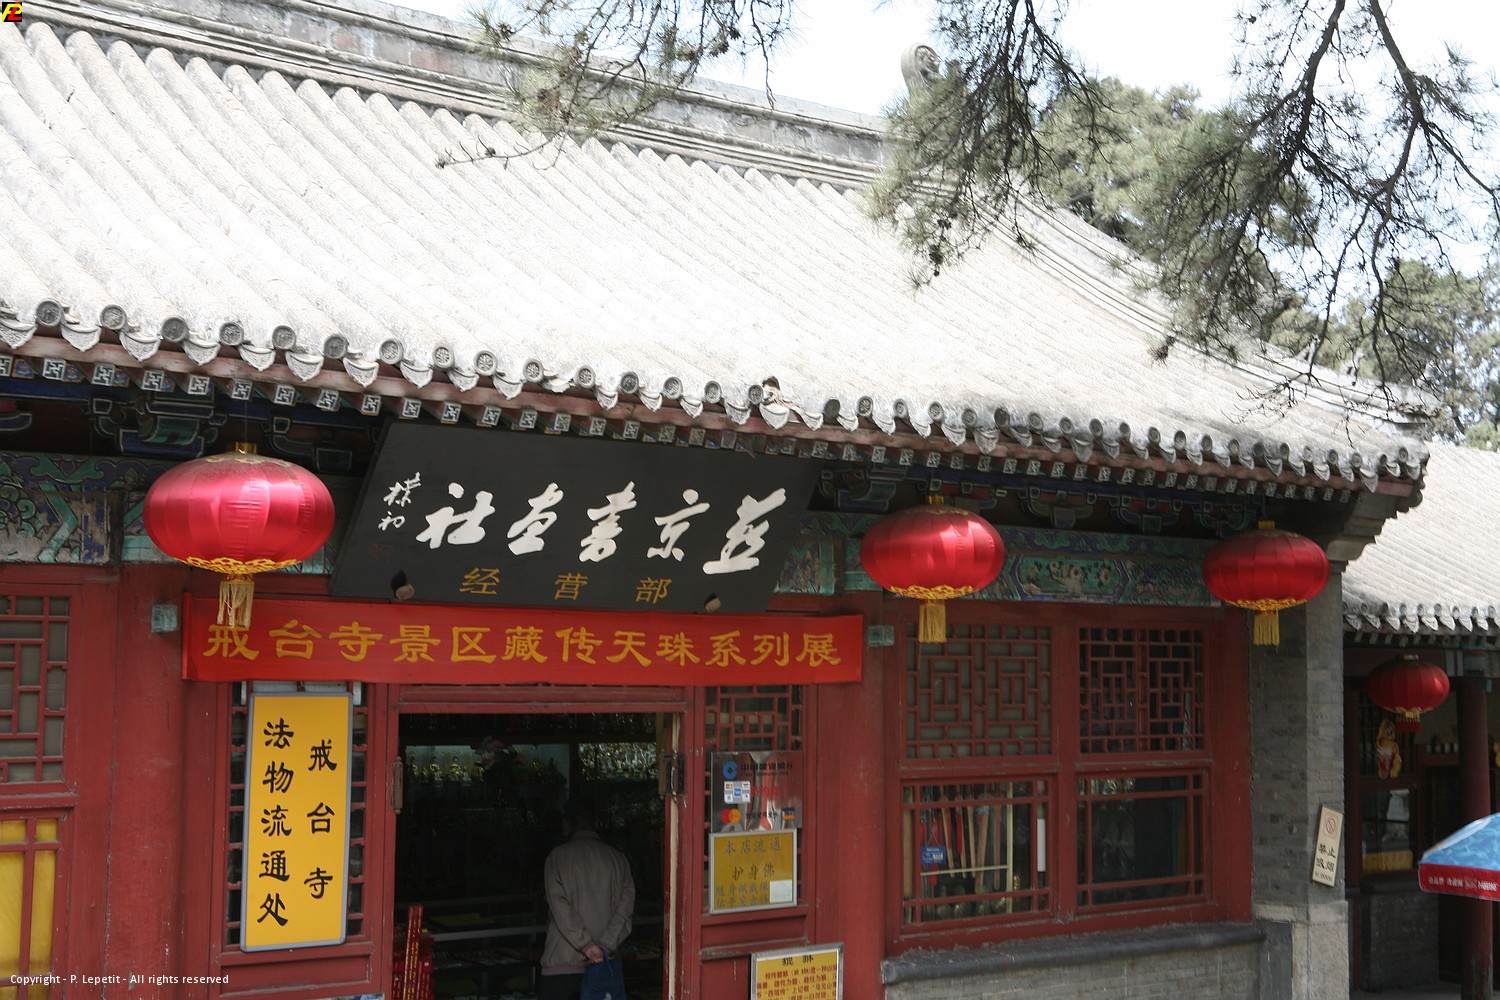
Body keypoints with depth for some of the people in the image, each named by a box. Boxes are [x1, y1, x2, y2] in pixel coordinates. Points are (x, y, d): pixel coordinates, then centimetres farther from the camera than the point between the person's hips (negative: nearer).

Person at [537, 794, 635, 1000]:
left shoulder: (558, 856, -3)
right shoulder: (617, 858, 6)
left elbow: (559, 907, -13)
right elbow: (625, 908, -4)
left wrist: (586, 944, -15)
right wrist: (605, 946, -10)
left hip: (562, 962, -3)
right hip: (602, 964, 3)